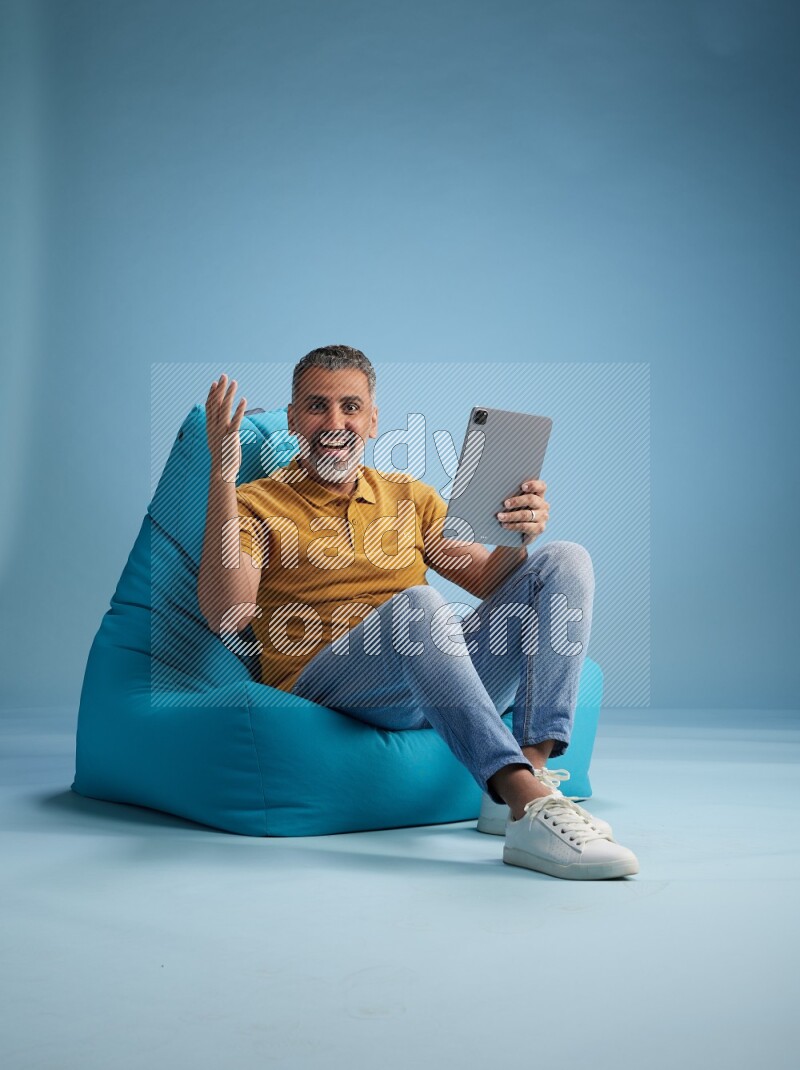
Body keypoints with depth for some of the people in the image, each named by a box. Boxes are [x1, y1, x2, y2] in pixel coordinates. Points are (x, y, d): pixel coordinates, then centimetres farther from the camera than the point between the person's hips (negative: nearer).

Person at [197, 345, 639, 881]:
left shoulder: (410, 496, 22)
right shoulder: (256, 504, 8)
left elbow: (490, 582, 13)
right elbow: (227, 616, -11)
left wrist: (518, 540, -10)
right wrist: (223, 476, -16)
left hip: (437, 676, 5)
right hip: (324, 683, -5)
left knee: (566, 561, -9)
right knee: (417, 604, -36)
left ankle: (533, 773, -27)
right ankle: (531, 813, -44)